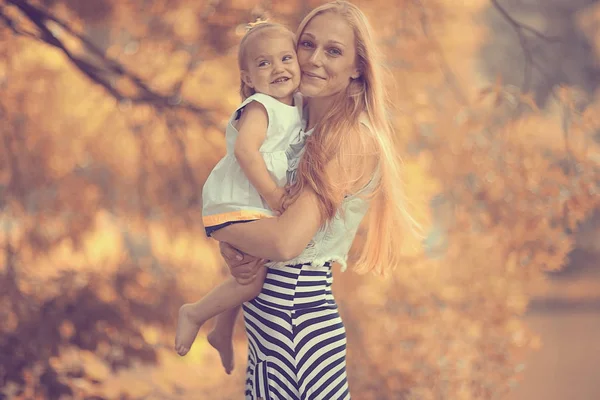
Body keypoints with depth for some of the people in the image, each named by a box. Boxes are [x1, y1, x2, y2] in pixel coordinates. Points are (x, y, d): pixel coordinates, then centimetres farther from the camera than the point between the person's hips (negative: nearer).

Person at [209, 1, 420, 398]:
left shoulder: (353, 138, -16)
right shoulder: (297, 125, 9)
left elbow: (287, 240, -24)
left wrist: (219, 230, -7)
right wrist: (234, 253, -9)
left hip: (299, 312, -8)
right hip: (267, 309, 8)